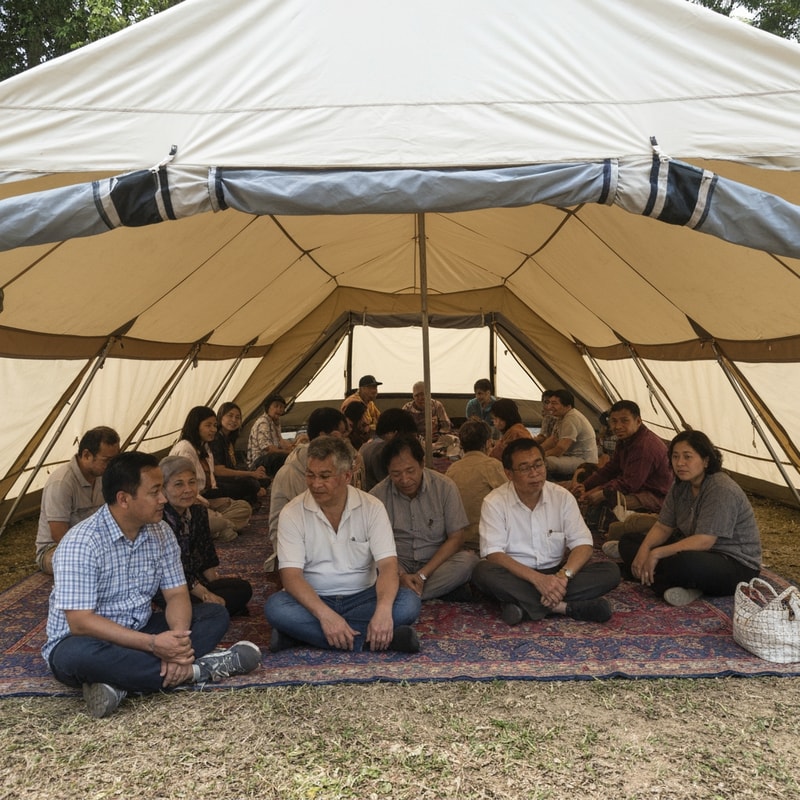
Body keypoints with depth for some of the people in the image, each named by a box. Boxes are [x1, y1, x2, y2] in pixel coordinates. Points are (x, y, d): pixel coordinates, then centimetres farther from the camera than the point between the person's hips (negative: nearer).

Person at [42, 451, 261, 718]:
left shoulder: (161, 533, -3)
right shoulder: (80, 543, -22)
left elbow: (177, 595, -3)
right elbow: (80, 622, -26)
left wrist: (179, 639, -25)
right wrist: (152, 644, -33)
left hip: (139, 632, 6)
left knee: (215, 614, -9)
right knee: (78, 655, -39)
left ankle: (122, 682, -25)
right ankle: (195, 669, -26)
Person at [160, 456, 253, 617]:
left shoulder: (199, 511, 4)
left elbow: (208, 561, 10)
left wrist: (212, 593, -2)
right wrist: (205, 594, -18)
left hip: (196, 583, 8)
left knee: (242, 588, -5)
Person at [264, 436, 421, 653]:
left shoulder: (371, 508, -6)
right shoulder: (292, 513, -7)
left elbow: (388, 565, -14)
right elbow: (291, 575, -16)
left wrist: (383, 610, -35)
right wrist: (325, 615, -32)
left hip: (363, 598, 1)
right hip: (313, 601, 0)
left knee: (409, 602, -26)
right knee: (275, 607, -31)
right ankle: (385, 637, -31)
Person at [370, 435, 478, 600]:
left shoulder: (445, 487, -7)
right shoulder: (378, 495, -6)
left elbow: (456, 538, -6)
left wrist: (422, 575, -16)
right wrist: (401, 575, -25)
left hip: (437, 563, 0)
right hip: (398, 564, 0)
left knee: (469, 559, -30)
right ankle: (444, 590, -22)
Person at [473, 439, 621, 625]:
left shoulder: (562, 497, -1)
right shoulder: (495, 502, -9)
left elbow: (583, 544, -5)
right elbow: (493, 554, -18)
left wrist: (564, 575, -26)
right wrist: (537, 579, -31)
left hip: (555, 574, 3)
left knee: (610, 570, -18)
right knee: (483, 571, -34)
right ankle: (564, 607, -29)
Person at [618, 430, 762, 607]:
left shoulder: (722, 490, -23)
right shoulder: (681, 486, 4)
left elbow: (703, 541, -29)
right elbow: (662, 526, 3)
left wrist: (656, 554, -28)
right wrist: (644, 549, -17)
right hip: (697, 552, 9)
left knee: (683, 562, -43)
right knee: (628, 540, 0)